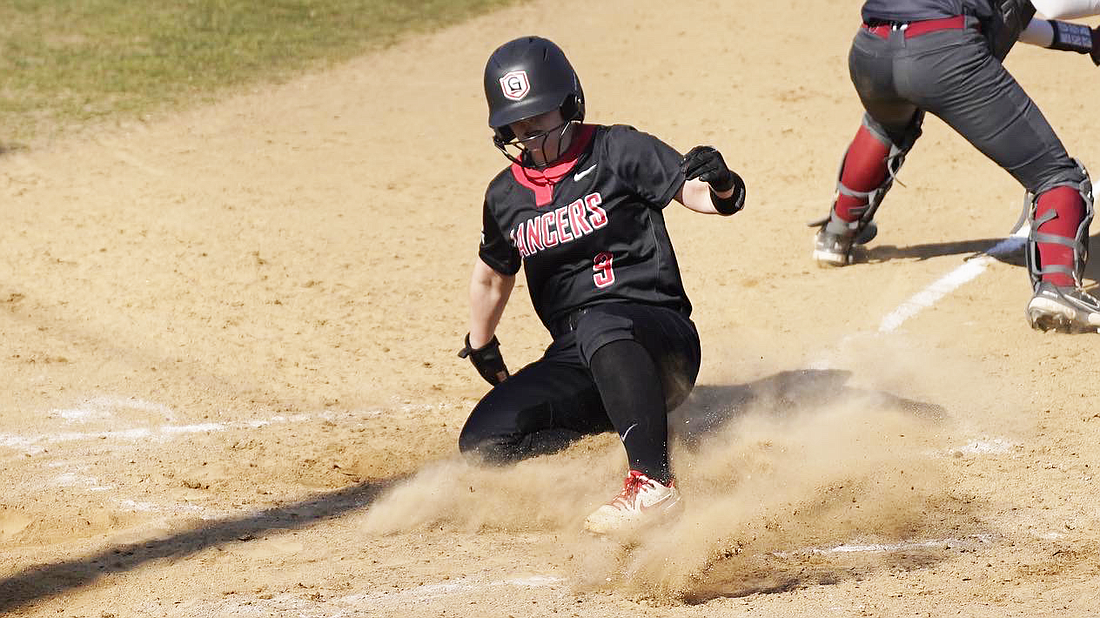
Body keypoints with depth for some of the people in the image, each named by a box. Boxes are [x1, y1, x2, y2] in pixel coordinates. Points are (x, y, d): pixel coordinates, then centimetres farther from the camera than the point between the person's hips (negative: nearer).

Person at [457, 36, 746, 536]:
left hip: (658, 334, -5)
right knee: (482, 445, -16)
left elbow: (701, 196, -10)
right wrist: (481, 351, 42)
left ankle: (653, 483, -42)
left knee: (600, 326, -42)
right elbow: (493, 275, 31)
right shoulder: (506, 197, 12)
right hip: (574, 359, 5)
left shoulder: (618, 151, -2)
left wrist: (719, 183, -34)